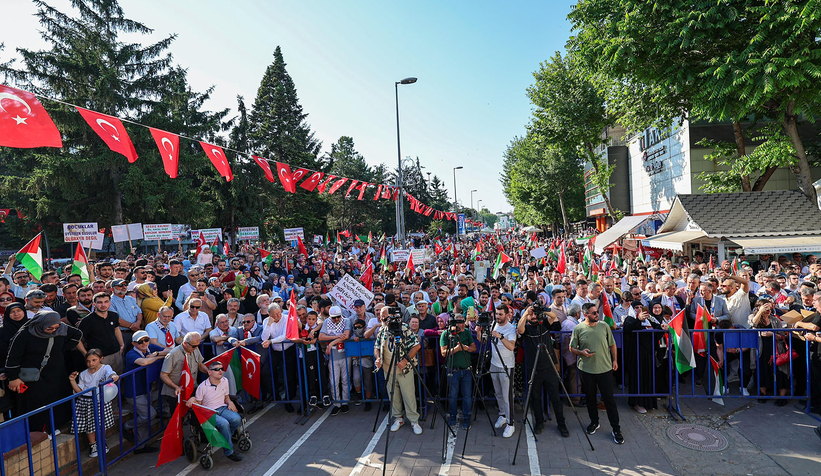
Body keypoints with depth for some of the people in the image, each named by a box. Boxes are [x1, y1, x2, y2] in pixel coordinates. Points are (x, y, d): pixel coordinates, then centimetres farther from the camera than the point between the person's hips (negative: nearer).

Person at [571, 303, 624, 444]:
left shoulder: (604, 326, 0)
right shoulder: (578, 329, -4)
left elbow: (612, 345, 11)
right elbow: (572, 348, 2)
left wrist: (615, 360, 9)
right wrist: (582, 352, -16)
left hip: (605, 369, 0)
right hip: (586, 369, 0)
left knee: (609, 399, 3)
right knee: (590, 398, 14)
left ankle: (616, 429, 14)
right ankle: (594, 422, 34)